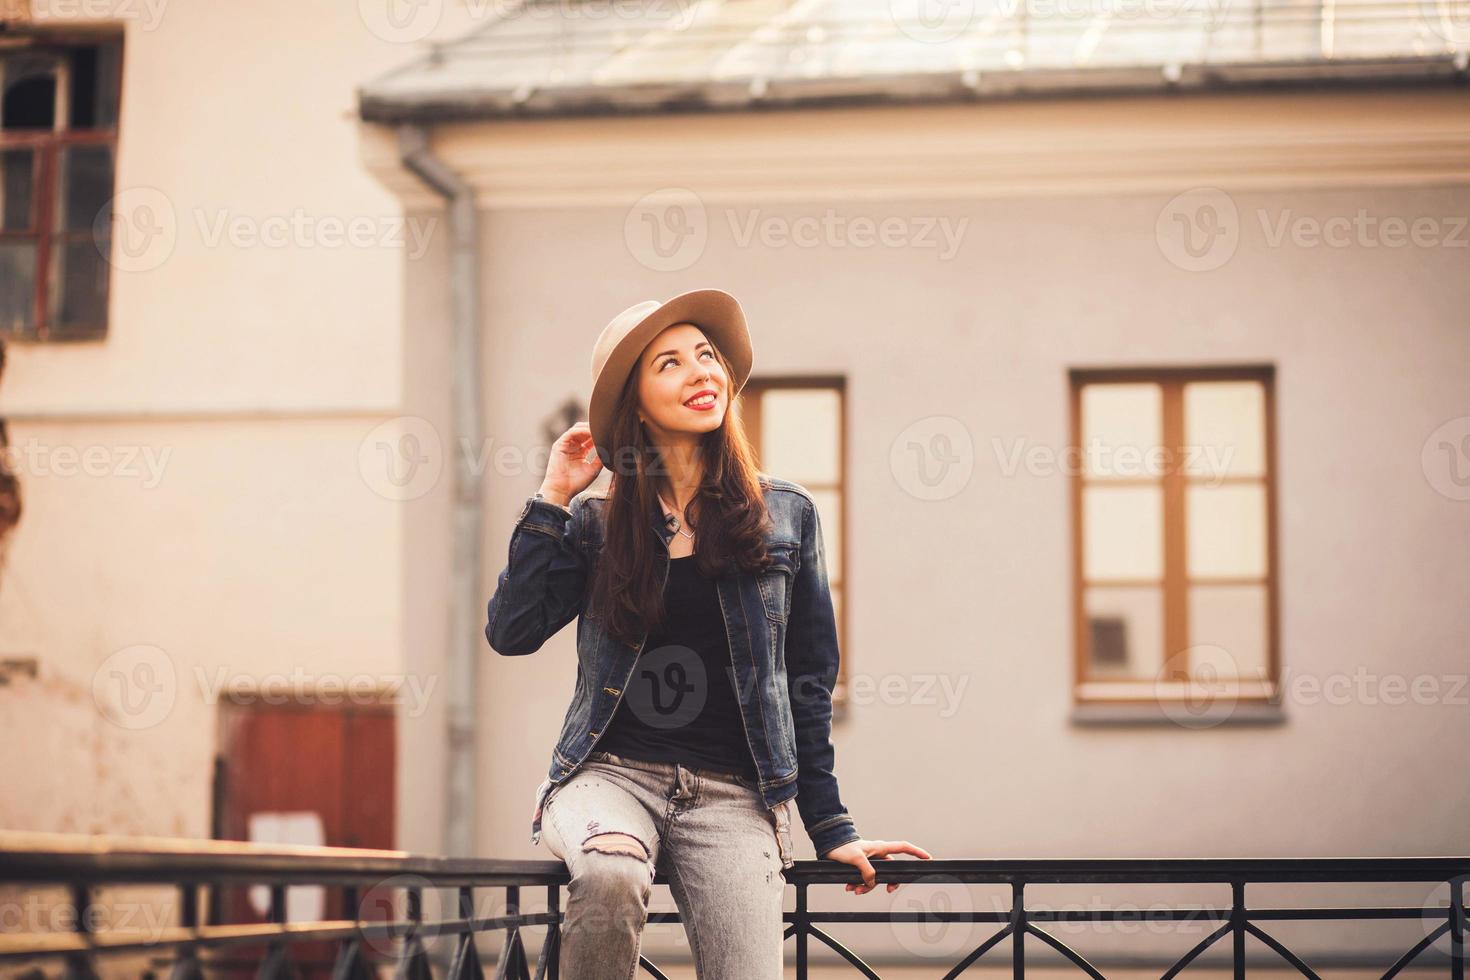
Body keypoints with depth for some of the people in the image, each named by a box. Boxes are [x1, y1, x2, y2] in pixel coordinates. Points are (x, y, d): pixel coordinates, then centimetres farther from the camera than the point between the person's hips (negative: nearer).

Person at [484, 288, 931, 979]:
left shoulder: (785, 515, 10)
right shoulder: (595, 520, 10)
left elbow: (807, 684, 12)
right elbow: (511, 631, -2)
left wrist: (832, 832, 9)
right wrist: (554, 499, -1)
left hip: (733, 793, 1)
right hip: (610, 773, 0)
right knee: (611, 875, -35)